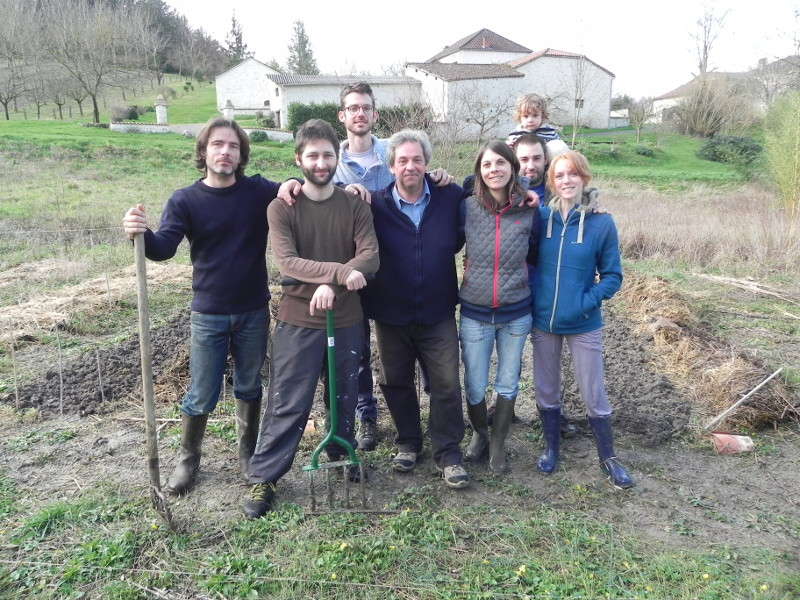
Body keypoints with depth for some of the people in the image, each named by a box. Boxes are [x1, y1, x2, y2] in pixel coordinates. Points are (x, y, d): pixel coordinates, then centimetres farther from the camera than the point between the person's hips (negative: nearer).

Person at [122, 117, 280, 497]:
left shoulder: (260, 192, -3)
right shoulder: (184, 201, -6)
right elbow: (164, 248, -19)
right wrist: (143, 235, -42)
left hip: (254, 312, 1)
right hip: (208, 316, -1)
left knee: (250, 388, 16)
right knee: (201, 396, 7)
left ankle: (248, 454, 35)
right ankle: (188, 460, 29)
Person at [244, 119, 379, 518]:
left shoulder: (355, 206, 1)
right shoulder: (281, 208, -6)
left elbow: (370, 257, -10)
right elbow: (287, 262, -18)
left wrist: (331, 285, -26)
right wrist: (340, 271, -31)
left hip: (347, 320, 3)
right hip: (298, 321, -3)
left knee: (345, 397, 17)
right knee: (287, 405, 3)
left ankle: (341, 456, 40)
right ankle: (263, 478, 17)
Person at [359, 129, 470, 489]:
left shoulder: (451, 198, -5)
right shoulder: (374, 204, -7)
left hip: (438, 314, 0)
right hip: (390, 315, 1)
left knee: (447, 385, 3)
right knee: (396, 382, 15)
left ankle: (447, 453, 21)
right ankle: (408, 443, 36)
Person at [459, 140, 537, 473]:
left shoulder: (530, 212, -6)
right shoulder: (467, 208, -9)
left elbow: (535, 257, 8)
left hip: (516, 314, 1)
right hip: (474, 314, 0)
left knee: (507, 385, 14)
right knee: (474, 387, 10)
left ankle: (498, 444, 35)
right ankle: (479, 434, 39)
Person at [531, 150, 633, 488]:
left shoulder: (602, 223, -9)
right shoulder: (540, 218, -5)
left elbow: (612, 276, -4)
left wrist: (586, 302, -17)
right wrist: (533, 301, -7)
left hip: (584, 325, -2)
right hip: (543, 322, 2)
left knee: (593, 395, 7)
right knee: (546, 390, 14)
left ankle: (608, 458, 27)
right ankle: (550, 448, 35)